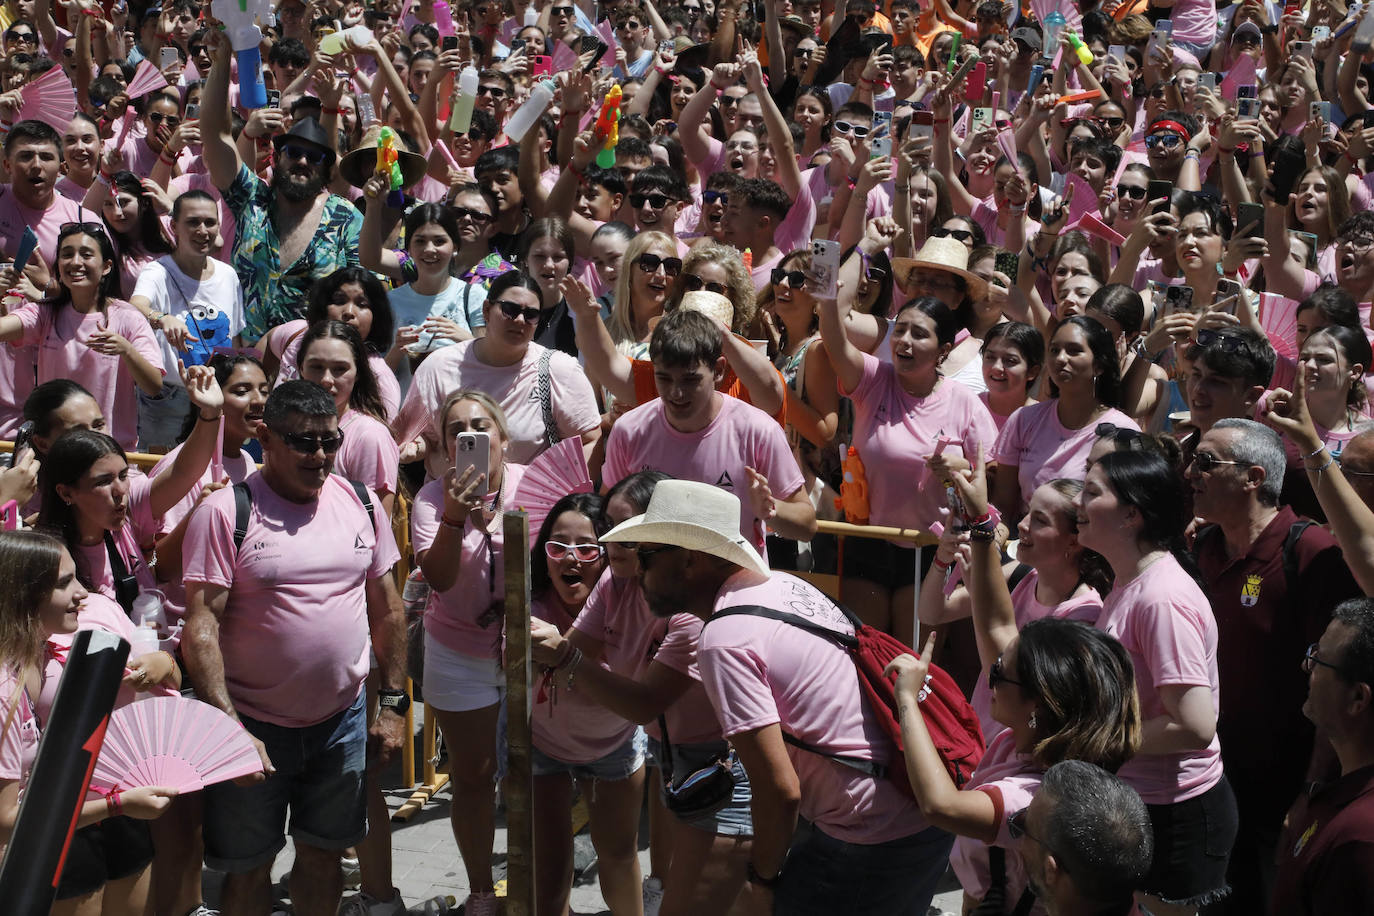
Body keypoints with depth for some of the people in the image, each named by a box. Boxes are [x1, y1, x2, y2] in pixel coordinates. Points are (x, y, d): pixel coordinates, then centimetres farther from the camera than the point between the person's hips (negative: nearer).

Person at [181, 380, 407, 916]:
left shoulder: (360, 504, 3)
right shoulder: (226, 512, -12)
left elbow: (387, 610, 11)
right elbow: (201, 627, -16)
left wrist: (393, 704, 7)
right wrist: (230, 727, -23)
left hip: (342, 718, 4)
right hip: (254, 725, -4)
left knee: (323, 854, 15)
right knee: (248, 869, 6)